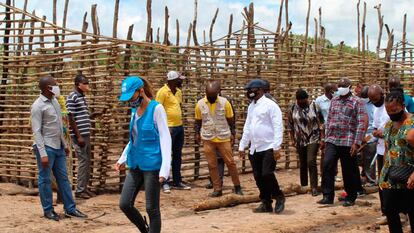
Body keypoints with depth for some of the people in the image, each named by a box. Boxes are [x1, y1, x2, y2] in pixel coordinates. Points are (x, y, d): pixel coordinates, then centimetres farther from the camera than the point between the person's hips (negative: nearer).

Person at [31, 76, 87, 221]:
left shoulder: (54, 101, 10)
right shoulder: (38, 106, -14)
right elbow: (37, 131, -16)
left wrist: (64, 144, 19)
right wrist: (42, 153, -21)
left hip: (58, 147, 8)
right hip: (47, 148, -8)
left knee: (63, 178, 10)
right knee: (45, 180, 3)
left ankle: (70, 209, 16)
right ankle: (48, 210, 14)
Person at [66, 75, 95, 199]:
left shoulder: (82, 96, 14)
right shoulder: (72, 97, -13)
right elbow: (71, 118, -16)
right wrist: (79, 136, -18)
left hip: (86, 134, 9)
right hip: (79, 135, -9)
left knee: (87, 161, 11)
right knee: (83, 161, -6)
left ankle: (85, 187, 18)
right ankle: (79, 190, 0)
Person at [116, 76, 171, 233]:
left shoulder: (156, 108, -11)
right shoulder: (134, 110, 9)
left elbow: (165, 139, -15)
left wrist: (165, 169, -22)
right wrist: (123, 159, 19)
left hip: (152, 166, -7)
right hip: (135, 165, 7)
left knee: (151, 208, 1)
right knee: (124, 204, 5)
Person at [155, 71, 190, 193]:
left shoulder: (178, 91, 12)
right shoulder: (162, 92, -12)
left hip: (179, 127, 8)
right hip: (169, 128, -8)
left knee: (178, 156, 12)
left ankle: (177, 182, 20)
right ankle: (165, 183, 3)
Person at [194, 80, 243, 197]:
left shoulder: (225, 102, -5)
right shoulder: (200, 104, -2)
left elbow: (230, 119, 3)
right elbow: (198, 121, 9)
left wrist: (232, 133, 1)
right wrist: (197, 133, 2)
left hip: (223, 138, -1)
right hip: (208, 139, 1)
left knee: (230, 162, 1)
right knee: (212, 165, 4)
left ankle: (237, 186, 14)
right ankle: (217, 189, 12)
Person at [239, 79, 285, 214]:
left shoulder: (270, 105, -8)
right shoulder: (251, 107, 15)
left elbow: (278, 127, -13)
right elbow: (247, 128, 20)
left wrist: (277, 147, -20)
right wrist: (242, 146, 16)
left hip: (268, 148, -7)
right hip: (254, 149, 7)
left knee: (267, 174, -14)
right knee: (258, 177, 7)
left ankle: (279, 197, 8)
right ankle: (266, 203, 17)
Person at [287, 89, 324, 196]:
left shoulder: (314, 107, -5)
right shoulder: (292, 109, 1)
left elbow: (321, 123, -2)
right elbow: (290, 126, 7)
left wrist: (322, 138, -6)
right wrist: (292, 139, 4)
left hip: (313, 139, -3)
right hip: (300, 141, 3)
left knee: (311, 162, -15)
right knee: (303, 164, 12)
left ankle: (314, 187, -10)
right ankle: (303, 186, 26)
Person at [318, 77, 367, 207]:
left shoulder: (357, 102, -3)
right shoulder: (334, 101, 15)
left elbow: (361, 124, -8)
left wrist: (357, 143, -15)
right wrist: (326, 138, 15)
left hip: (348, 143, -4)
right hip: (332, 141, 4)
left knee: (349, 171, 4)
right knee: (327, 165, -10)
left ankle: (350, 198, 19)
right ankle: (328, 196, -3)